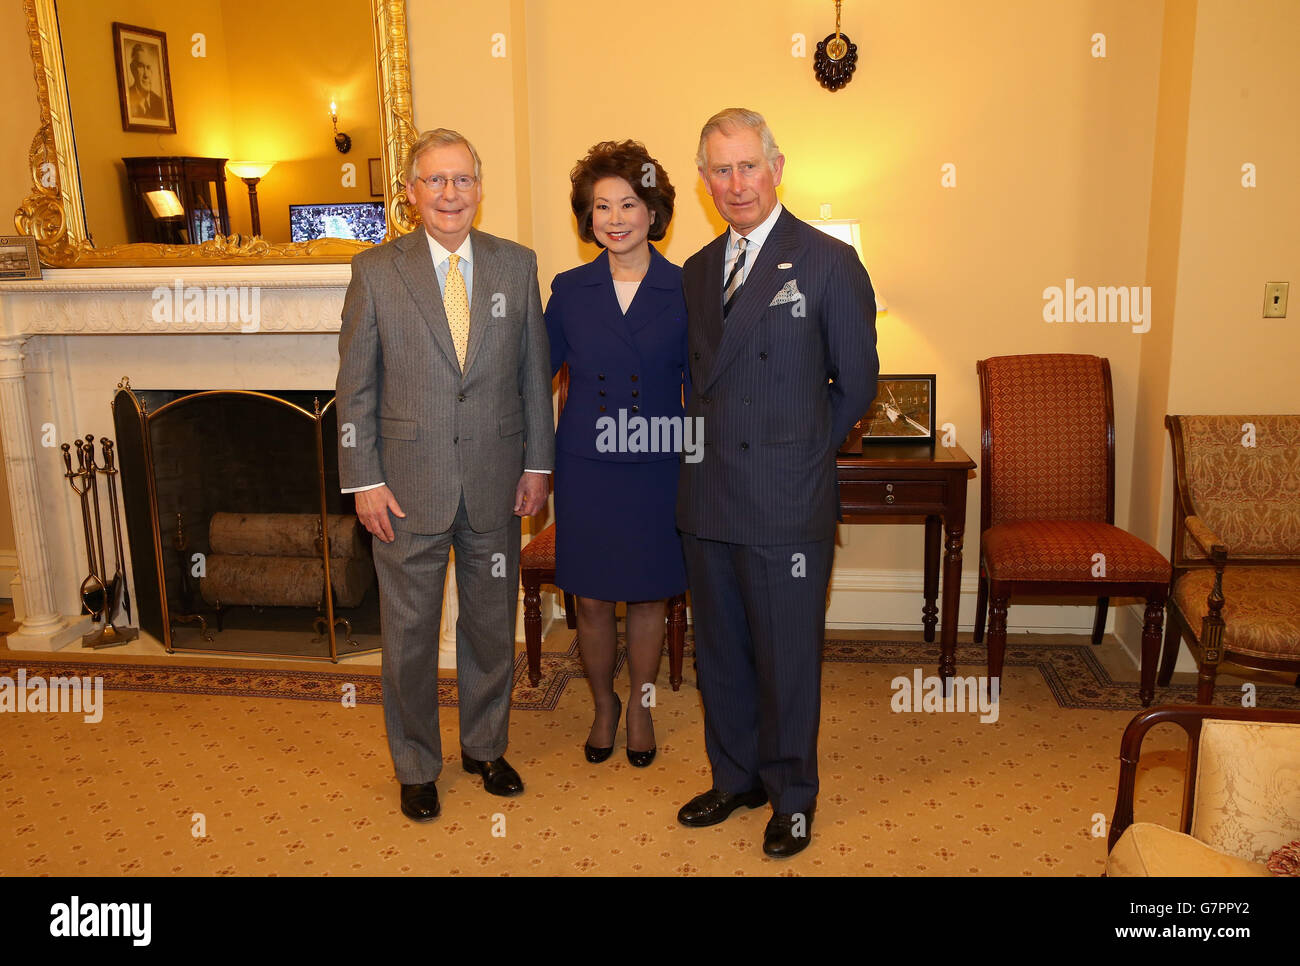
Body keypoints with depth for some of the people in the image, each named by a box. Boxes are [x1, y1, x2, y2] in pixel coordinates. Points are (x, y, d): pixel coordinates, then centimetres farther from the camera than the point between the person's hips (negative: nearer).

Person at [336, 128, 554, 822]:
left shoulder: (516, 265, 3)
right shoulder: (376, 270, -3)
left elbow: (534, 371, 7)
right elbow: (355, 386, -2)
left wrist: (538, 462, 5)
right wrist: (364, 481, -6)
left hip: (496, 484, 2)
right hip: (409, 486, -2)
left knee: (491, 626, 16)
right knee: (409, 633, 10)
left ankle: (484, 746, 37)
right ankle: (416, 766, 30)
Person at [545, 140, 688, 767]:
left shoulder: (682, 290, -3)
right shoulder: (570, 290, 1)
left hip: (657, 470, -1)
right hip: (585, 470, 1)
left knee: (649, 596, 12)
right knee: (591, 599, 9)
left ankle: (640, 705, 35)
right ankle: (603, 706, 33)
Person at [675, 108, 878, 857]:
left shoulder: (829, 263, -7)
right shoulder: (697, 270, 11)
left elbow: (856, 386, -2)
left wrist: (794, 452, 4)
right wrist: (711, 452, 6)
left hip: (786, 506, -5)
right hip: (708, 501, 6)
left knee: (787, 660, 7)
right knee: (720, 654, 17)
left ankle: (793, 797, 28)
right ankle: (737, 777, 37)